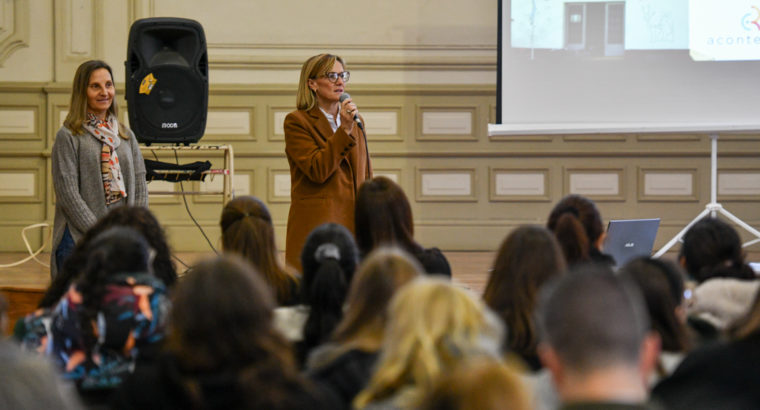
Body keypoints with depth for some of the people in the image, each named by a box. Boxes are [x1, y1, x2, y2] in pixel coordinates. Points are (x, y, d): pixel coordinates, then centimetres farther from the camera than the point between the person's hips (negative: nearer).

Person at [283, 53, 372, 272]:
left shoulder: (355, 122, 19)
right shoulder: (296, 122, -1)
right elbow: (317, 170, -12)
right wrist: (344, 130, -15)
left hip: (352, 221, 5)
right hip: (317, 223, -5)